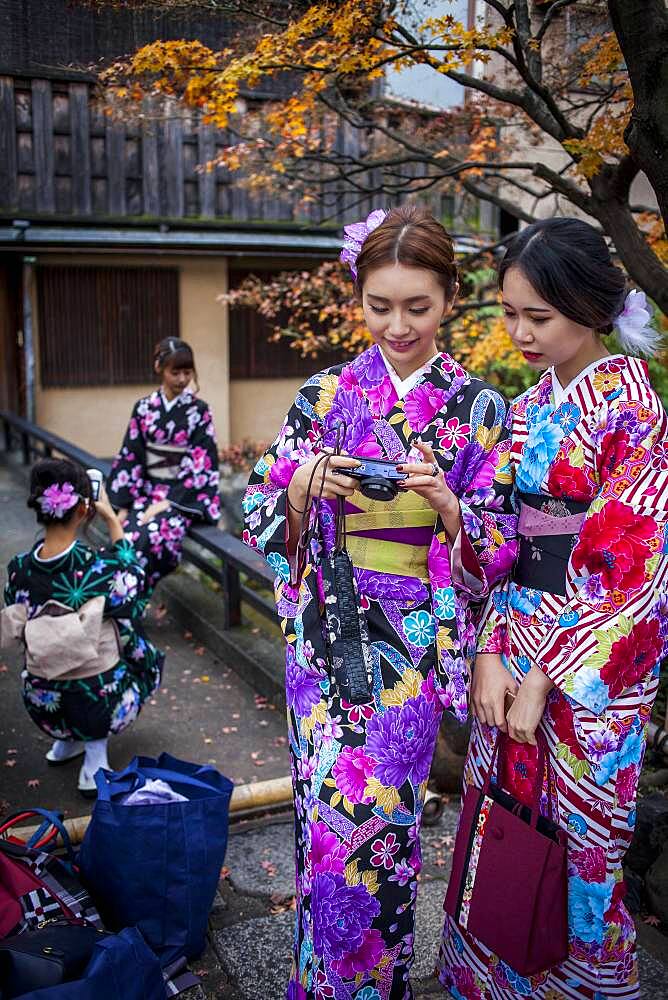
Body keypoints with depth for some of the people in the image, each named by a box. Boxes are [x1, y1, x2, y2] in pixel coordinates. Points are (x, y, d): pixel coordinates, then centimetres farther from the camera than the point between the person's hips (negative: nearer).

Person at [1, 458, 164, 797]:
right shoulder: (101, 566, -23)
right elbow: (133, 579, 1)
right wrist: (112, 520, 6)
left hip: (43, 705, 4)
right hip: (101, 705, -4)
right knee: (142, 654, 26)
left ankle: (66, 741, 30)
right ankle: (95, 750, 15)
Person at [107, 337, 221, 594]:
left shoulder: (199, 411, -2)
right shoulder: (144, 408, 6)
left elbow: (201, 465, -7)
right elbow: (130, 458, 6)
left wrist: (167, 503, -15)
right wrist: (123, 506, -3)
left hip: (184, 496, -3)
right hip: (146, 491, 3)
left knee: (151, 538, -30)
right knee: (125, 538, -25)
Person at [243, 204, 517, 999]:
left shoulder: (479, 408, -1)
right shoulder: (324, 395, 1)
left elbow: (498, 547, -3)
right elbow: (261, 519, 2)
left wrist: (446, 503, -22)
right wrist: (304, 484, -18)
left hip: (416, 642, -1)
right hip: (328, 634, 1)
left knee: (380, 816, 7)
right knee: (332, 812, 6)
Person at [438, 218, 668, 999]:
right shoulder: (530, 406, 8)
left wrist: (547, 676, -15)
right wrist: (491, 652, -4)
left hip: (591, 661, -6)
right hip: (518, 638, 6)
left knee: (573, 844, 9)